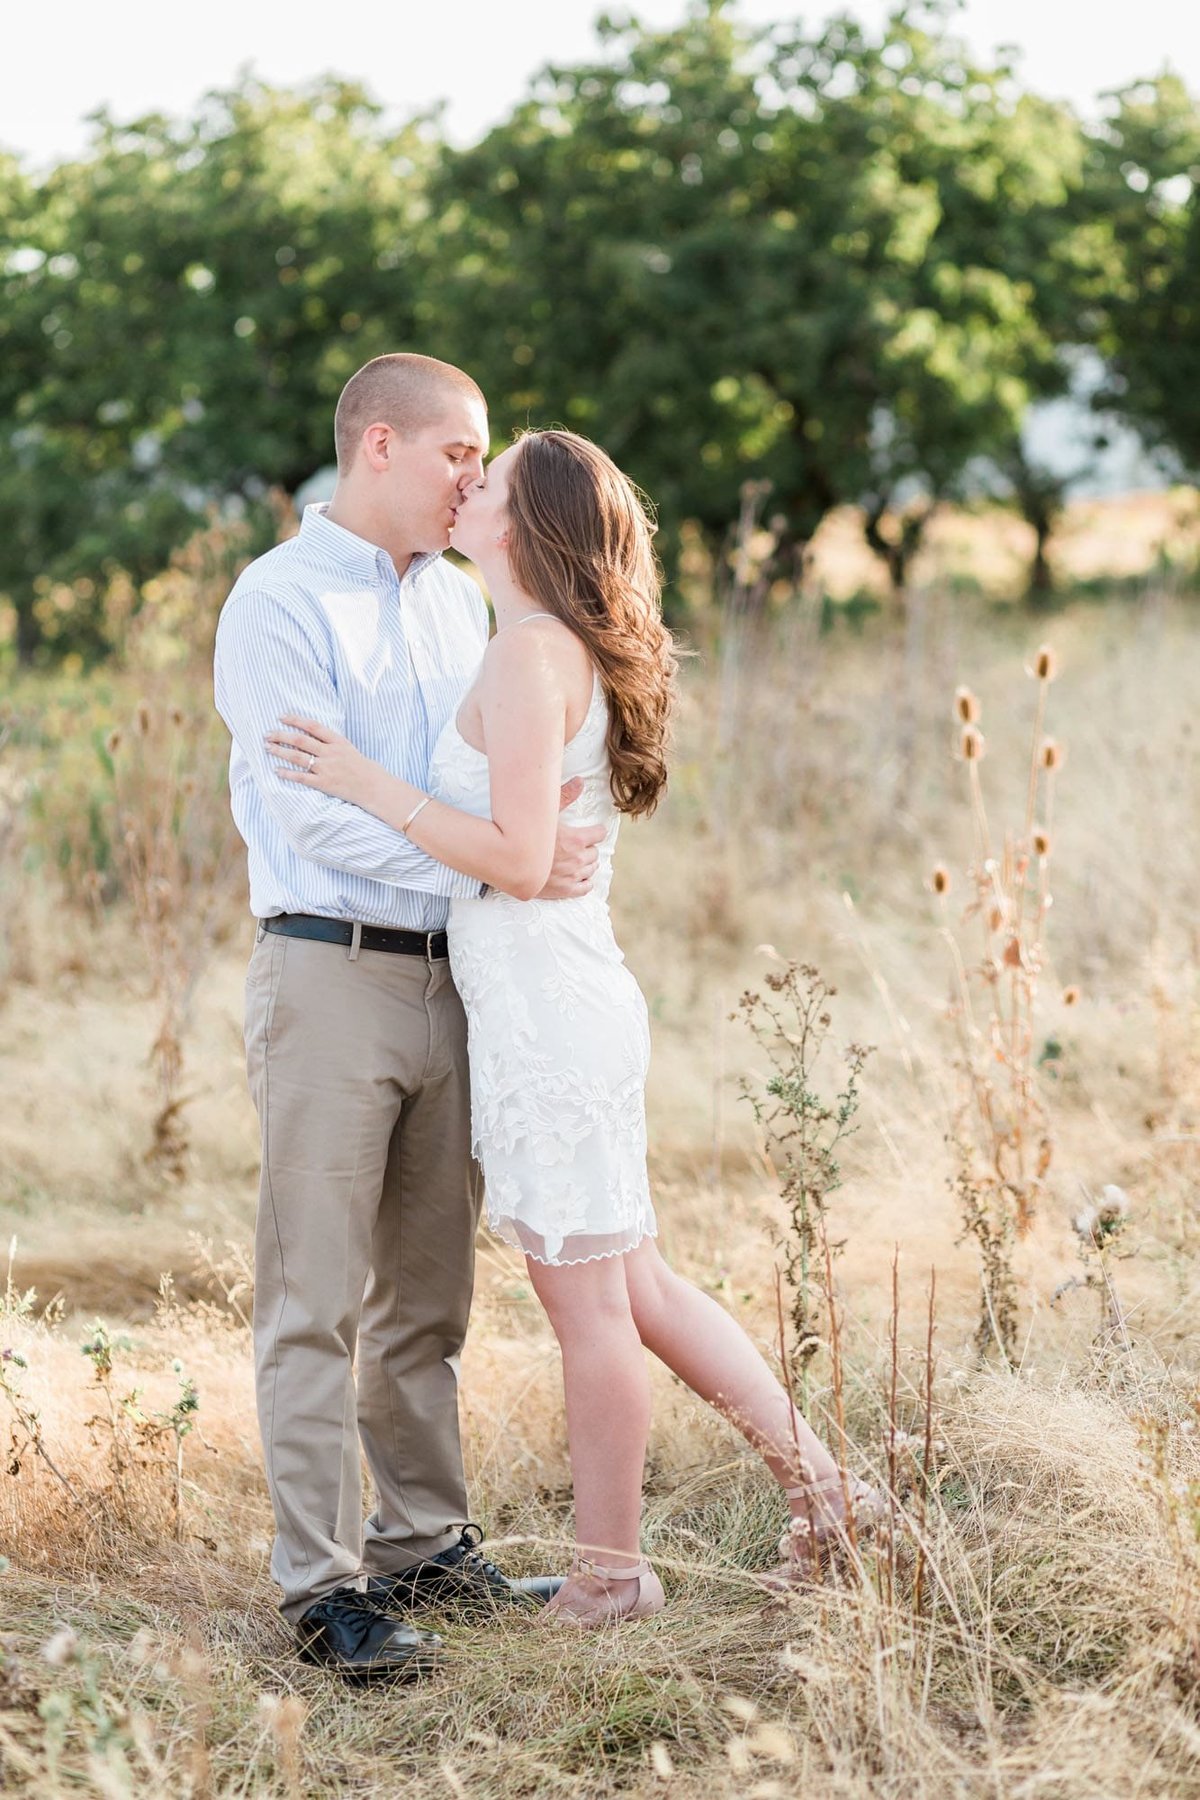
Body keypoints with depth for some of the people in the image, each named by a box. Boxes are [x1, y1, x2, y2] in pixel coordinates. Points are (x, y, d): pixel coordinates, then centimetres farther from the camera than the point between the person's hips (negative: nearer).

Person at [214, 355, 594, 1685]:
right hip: (330, 969, -7)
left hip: (447, 976, 7)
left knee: (427, 1293, 13)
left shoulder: (458, 600, 15)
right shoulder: (281, 601, -8)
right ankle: (320, 1584, 0)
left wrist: (547, 833, 4)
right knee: (317, 1299, -4)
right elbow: (316, 813, -18)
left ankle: (423, 1546, 22)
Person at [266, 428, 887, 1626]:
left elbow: (518, 859, -20)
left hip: (546, 1014, -10)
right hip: (561, 1002, 10)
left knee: (587, 1298, 2)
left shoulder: (529, 651, -15)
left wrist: (367, 785, -17)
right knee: (626, 1283, 17)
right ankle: (818, 1483, 23)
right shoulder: (571, 652, 14)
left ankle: (609, 1572, 14)